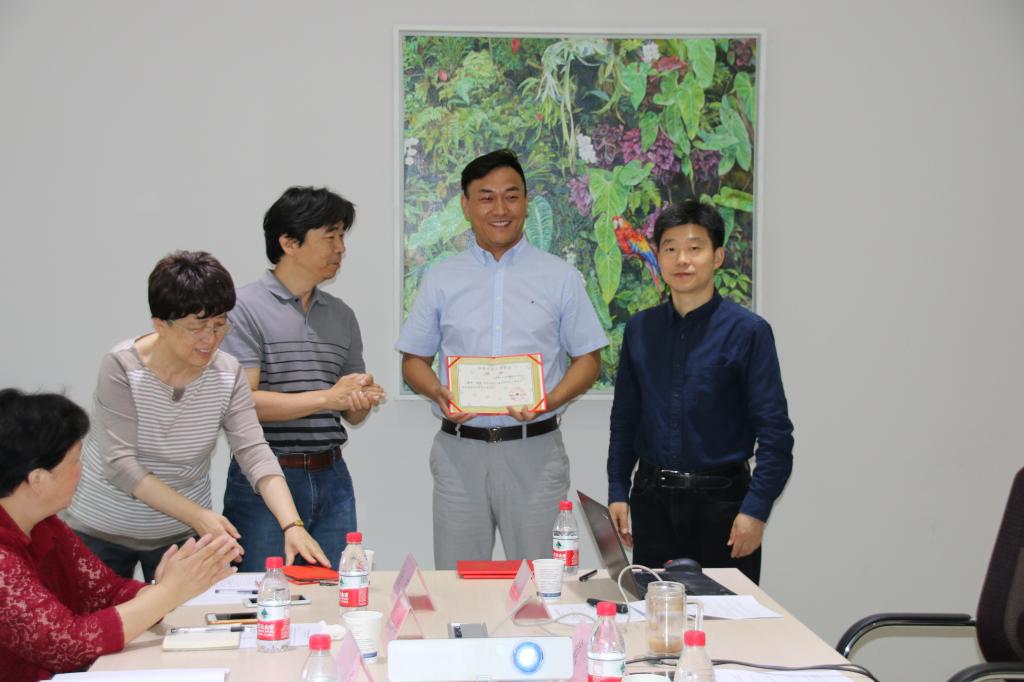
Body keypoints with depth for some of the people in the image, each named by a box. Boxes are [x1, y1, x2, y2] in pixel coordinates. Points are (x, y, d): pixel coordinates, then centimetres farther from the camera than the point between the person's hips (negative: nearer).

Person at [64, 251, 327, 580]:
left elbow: (254, 453, -15)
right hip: (102, 529, -3)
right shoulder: (121, 367, -19)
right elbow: (121, 464, -24)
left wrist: (291, 525, -30)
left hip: (183, 531, 3)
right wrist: (197, 515, -32)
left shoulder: (227, 373, -9)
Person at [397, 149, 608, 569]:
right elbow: (414, 359, 12)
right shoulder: (441, 279, 10)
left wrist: (550, 400, -13)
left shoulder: (561, 277, 6)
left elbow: (588, 359, 6)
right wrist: (438, 393, -9)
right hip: (459, 451, 1)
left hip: (535, 451, -1)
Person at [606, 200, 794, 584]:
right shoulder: (640, 329, 6)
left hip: (720, 499, -3)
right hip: (652, 501, 3)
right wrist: (617, 492, 7)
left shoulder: (747, 331, -7)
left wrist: (755, 509, -13)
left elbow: (775, 431, -8)